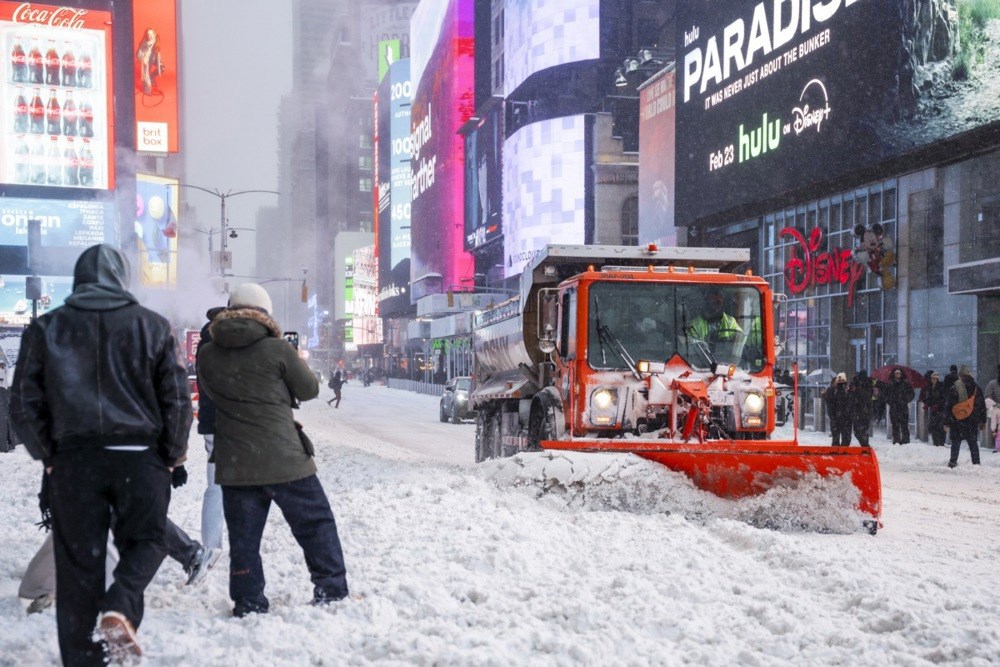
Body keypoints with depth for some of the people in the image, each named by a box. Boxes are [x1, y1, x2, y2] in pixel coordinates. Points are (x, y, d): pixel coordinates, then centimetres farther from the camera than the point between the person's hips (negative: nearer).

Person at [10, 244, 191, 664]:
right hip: (138, 456, -1)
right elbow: (177, 397, -1)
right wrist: (173, 455, 10)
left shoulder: (46, 329, 3)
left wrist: (47, 455, 14)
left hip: (73, 459, 1)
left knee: (78, 563, 9)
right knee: (145, 541, 15)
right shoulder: (151, 326, 1)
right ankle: (119, 609, -13)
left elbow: (25, 404, 4)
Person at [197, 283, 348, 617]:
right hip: (285, 461, -3)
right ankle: (332, 592, 12)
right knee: (317, 525, 11)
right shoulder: (278, 349, -10)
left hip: (234, 466, 3)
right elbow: (309, 389, 3)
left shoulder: (206, 355, 1)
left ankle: (249, 606, 13)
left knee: (243, 539, 11)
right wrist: (297, 364, 21)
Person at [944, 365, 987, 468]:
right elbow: (983, 406, 9)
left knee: (956, 442, 5)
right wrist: (983, 421, 15)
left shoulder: (954, 388, -7)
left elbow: (948, 405, -8)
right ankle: (976, 462, 8)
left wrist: (947, 420, -3)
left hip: (958, 420, -3)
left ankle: (953, 461, -1)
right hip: (973, 421, 3)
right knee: (973, 443, 10)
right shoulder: (976, 388, 4)